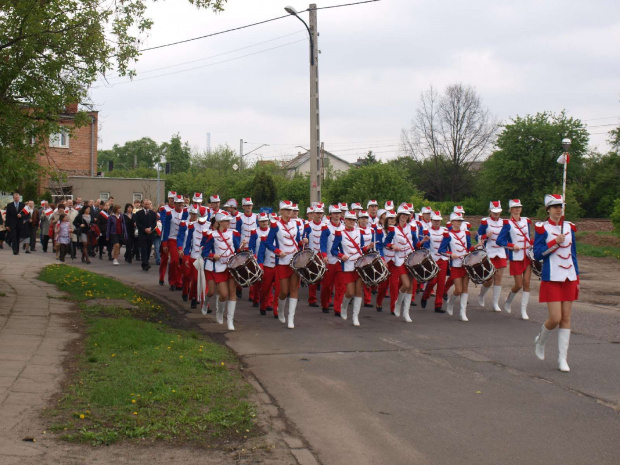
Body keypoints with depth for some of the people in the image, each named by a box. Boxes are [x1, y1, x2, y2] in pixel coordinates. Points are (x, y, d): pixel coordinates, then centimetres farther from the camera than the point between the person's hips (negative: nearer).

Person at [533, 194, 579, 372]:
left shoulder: (569, 227, 10)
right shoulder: (542, 228, -5)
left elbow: (573, 254, 15)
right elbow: (537, 255, -8)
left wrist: (577, 279, 13)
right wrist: (555, 242, -19)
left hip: (569, 278, 5)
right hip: (552, 279, -5)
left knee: (566, 318, 3)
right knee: (555, 318, -10)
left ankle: (562, 359, 7)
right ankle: (540, 340, 21)